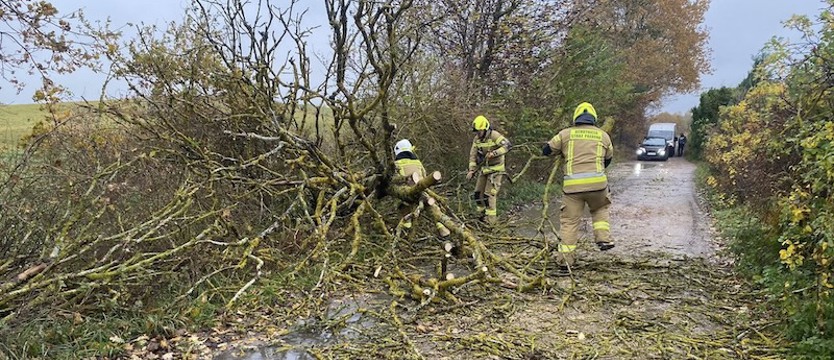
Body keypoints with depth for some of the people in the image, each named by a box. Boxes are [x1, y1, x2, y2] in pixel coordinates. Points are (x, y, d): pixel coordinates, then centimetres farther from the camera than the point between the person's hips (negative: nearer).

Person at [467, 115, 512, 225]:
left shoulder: (494, 136, -19)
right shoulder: (476, 139, 2)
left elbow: (508, 145, -27)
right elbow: (473, 155, 4)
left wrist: (494, 153, -35)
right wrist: (471, 170, -6)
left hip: (496, 170, -7)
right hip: (484, 169, 7)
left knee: (489, 194, -10)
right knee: (478, 193, 8)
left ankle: (491, 219, -1)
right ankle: (482, 214, 25)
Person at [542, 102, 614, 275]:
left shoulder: (566, 133, 9)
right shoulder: (603, 135, 14)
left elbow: (546, 150, 15)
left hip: (572, 185, -1)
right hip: (597, 182, 1)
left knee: (570, 222, 6)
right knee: (600, 209, 31)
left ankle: (565, 263, 5)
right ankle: (603, 238, 15)